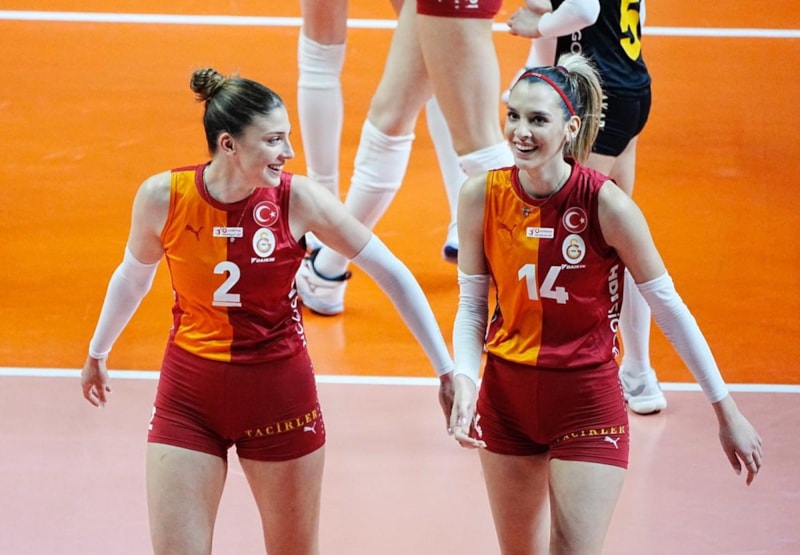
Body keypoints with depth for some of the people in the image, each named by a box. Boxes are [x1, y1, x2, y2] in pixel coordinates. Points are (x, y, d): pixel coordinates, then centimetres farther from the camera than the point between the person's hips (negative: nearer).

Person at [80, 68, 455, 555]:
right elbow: (133, 276, 10)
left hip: (279, 391, 0)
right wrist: (98, 353, 25)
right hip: (189, 391, 0)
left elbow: (391, 273, -5)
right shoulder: (162, 197, -11)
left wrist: (446, 369, -4)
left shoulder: (297, 199, -14)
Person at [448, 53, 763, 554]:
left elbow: (669, 307, -9)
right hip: (506, 395, 4)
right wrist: (464, 379, -16)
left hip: (588, 402, -3)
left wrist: (727, 410, -5)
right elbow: (472, 305, 2)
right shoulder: (481, 197, -9)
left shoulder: (606, 204, -17)